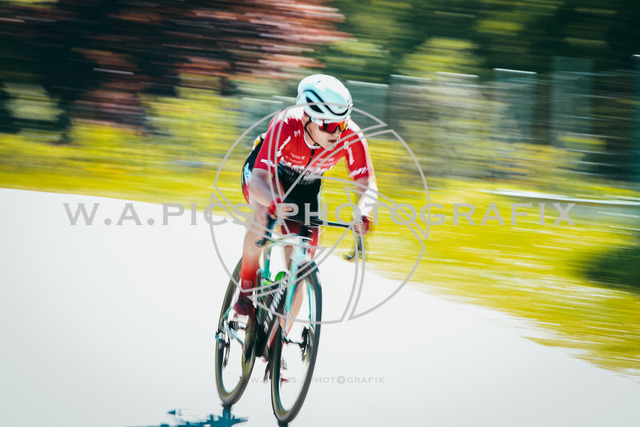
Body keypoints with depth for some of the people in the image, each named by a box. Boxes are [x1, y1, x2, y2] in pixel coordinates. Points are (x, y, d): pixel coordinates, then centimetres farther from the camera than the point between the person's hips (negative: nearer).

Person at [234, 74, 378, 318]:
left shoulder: (351, 137, -32)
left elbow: (367, 185, -29)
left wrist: (362, 213, -51)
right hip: (268, 171, -3)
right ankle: (246, 287, -19)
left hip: (305, 185, 3)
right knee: (265, 215, -37)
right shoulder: (285, 127, -40)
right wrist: (275, 203, -67)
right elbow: (258, 181, -46)